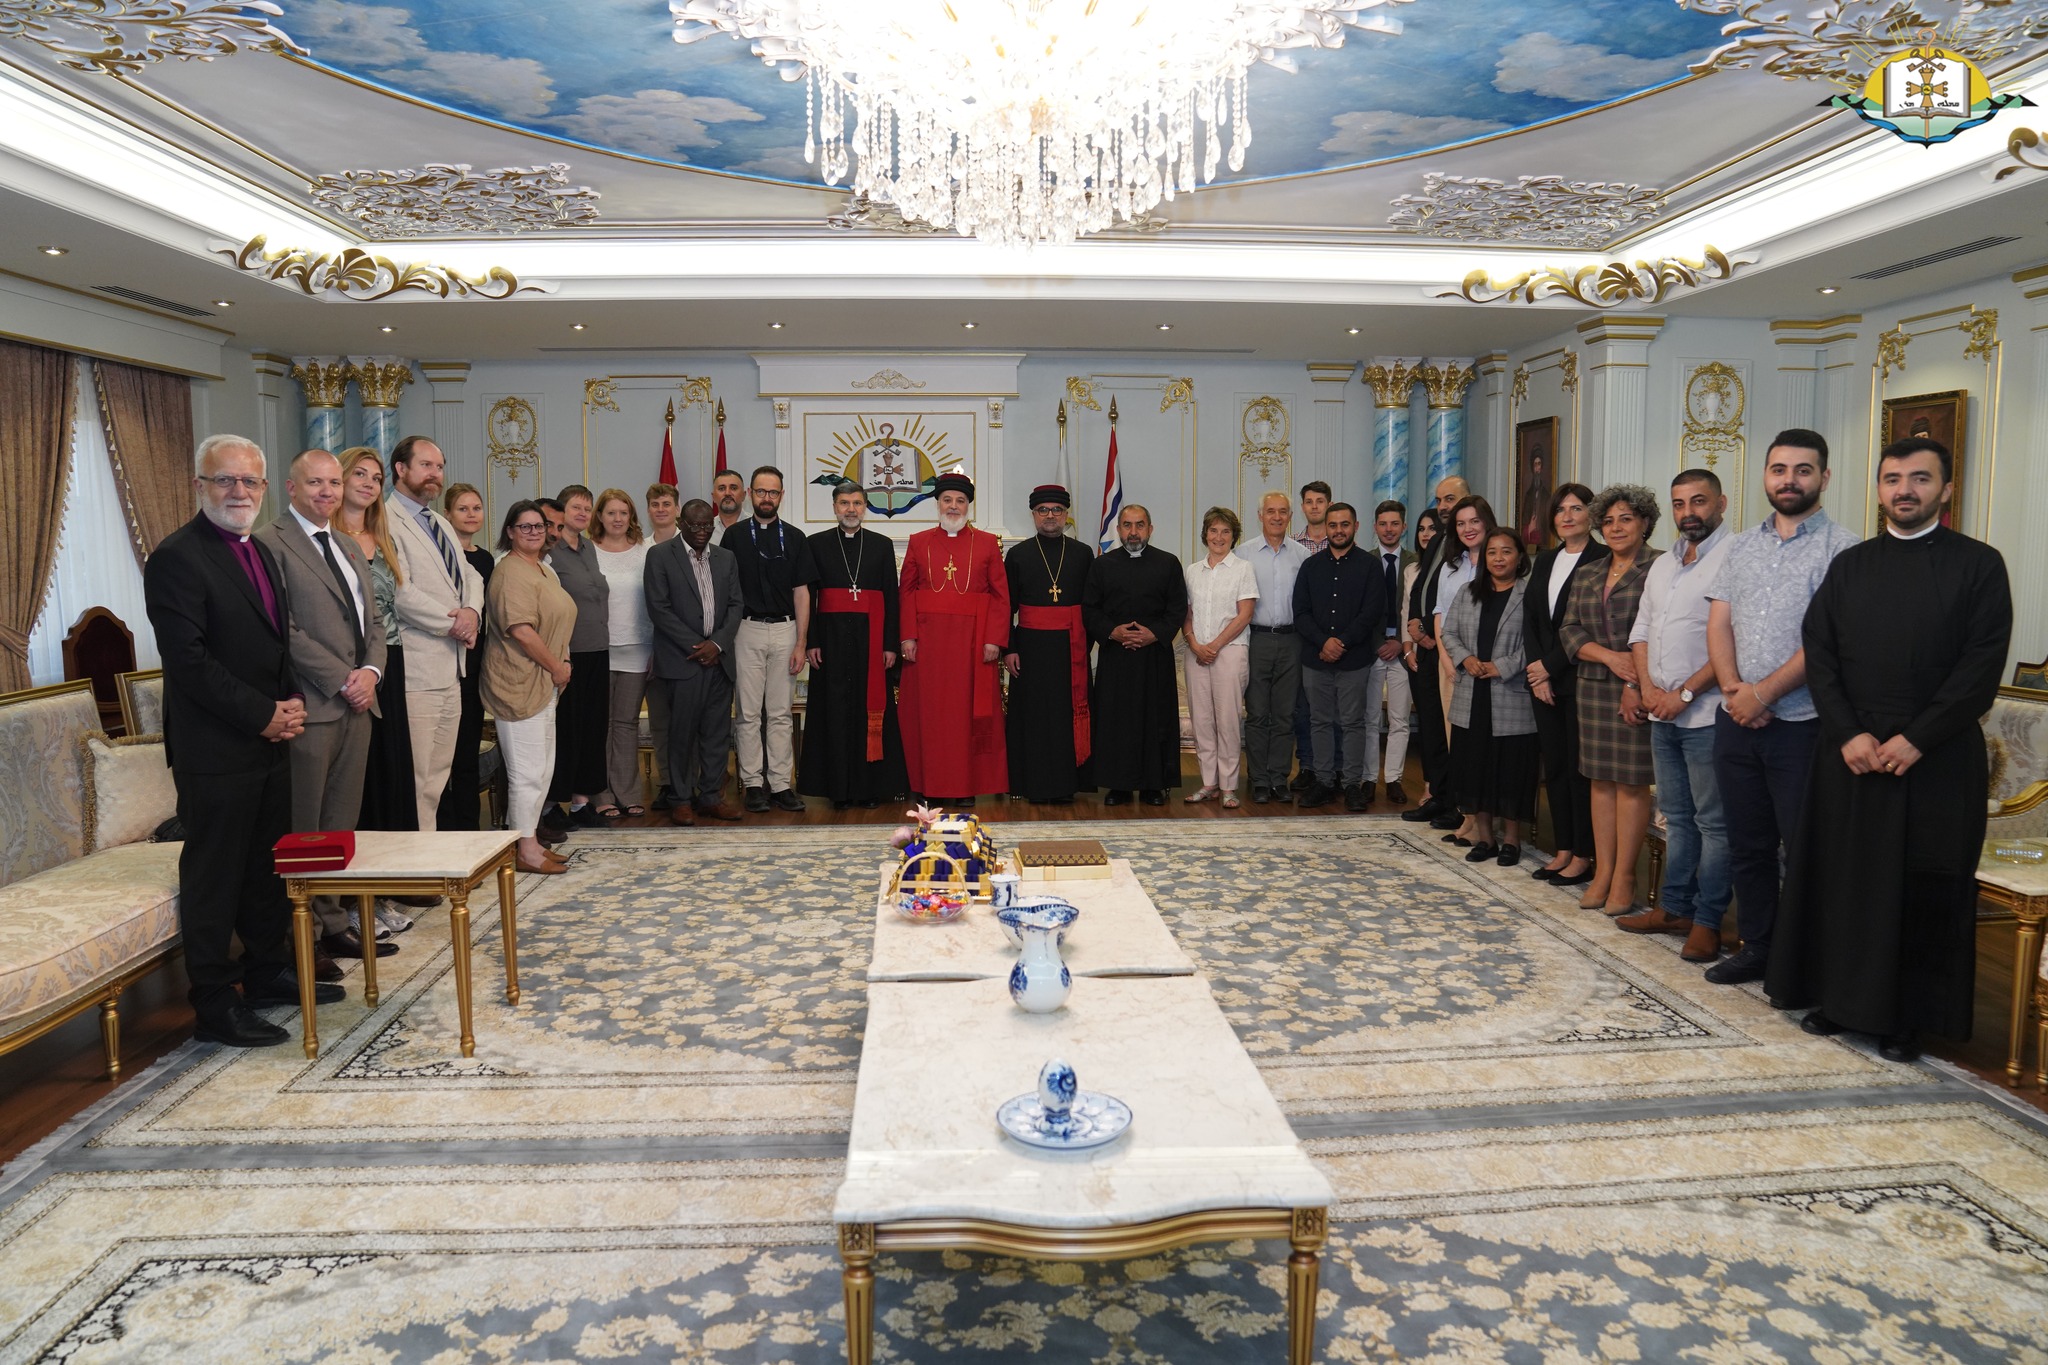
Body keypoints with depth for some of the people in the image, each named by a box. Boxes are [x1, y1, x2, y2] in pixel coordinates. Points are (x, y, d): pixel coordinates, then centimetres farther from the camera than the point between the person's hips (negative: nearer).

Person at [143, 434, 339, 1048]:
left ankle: (267, 973, 29)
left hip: (270, 743, 8)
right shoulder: (177, 558, -12)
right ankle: (215, 1007, 10)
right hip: (215, 750, -8)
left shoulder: (260, 552, 15)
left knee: (269, 868, 16)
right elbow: (189, 660, -18)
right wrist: (263, 715, -15)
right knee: (213, 876, 1)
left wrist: (291, 704, 3)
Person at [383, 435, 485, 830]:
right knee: (417, 778, -7)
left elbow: (470, 576, 18)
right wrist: (453, 624, -11)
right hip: (418, 668, -9)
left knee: (439, 773, 12)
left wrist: (472, 611, -4)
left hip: (451, 665, 9)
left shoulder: (442, 524, 21)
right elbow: (402, 593, -18)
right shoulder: (388, 521, -9)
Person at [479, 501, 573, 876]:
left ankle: (532, 841, 24)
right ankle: (526, 850, 5)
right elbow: (521, 631, -24)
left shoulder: (545, 570, 16)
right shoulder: (512, 573, -15)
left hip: (543, 683, 10)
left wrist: (561, 666, 11)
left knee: (542, 767, 15)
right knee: (529, 770, -4)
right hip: (520, 684, -10)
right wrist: (556, 667, -15)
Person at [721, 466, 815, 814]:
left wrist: (800, 644, -2)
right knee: (749, 712, 2)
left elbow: (801, 593, 5)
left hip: (784, 631, 1)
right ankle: (753, 783, 8)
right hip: (746, 630, -1)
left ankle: (782, 783, 9)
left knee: (781, 713, 4)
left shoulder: (794, 538, 7)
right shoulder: (734, 535, 4)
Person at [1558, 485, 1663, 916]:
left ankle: (1623, 877, 4)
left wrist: (1638, 686, -17)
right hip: (1594, 688, 6)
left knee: (1632, 782, -2)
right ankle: (1601, 872, 13)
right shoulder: (1586, 575, 15)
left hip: (1639, 691, -6)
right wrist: (1608, 656, -10)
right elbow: (1569, 630, 8)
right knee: (1601, 780, 8)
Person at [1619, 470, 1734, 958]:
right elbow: (1641, 630, 17)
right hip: (1662, 712, 8)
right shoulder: (1662, 565, 16)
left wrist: (1685, 693, -16)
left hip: (1706, 713, -8)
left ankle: (1707, 921, 8)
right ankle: (1674, 908, 24)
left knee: (1712, 821, 0)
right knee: (1676, 815, 15)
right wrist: (1648, 687, 2)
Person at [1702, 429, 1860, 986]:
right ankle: (1755, 947, 26)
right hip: (1737, 720, 6)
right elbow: (1719, 622, 8)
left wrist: (1764, 693, -14)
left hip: (1801, 725, -5)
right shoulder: (1742, 545, 12)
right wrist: (1735, 690, -7)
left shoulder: (1842, 548, -7)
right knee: (1747, 844, 14)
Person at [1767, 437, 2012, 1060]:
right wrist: (1848, 734, -9)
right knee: (1841, 879, 7)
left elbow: (1982, 665, -6)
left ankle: (1907, 1019, 14)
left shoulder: (1979, 564, 1)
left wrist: (1915, 739, -14)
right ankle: (1838, 999, 19)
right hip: (1849, 756, 3)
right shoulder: (1848, 566, 10)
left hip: (1936, 761, -3)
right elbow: (1819, 656, 4)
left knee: (1924, 893, 3)